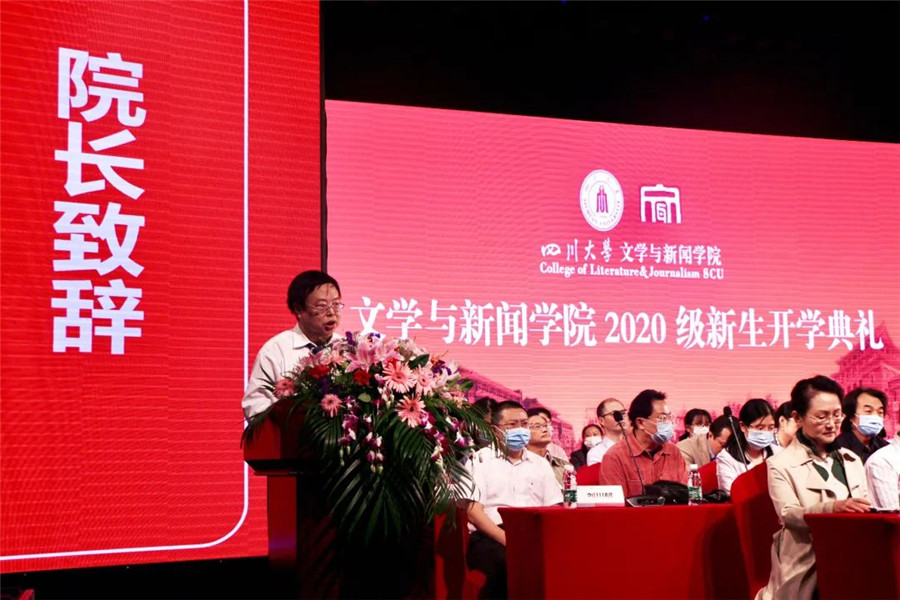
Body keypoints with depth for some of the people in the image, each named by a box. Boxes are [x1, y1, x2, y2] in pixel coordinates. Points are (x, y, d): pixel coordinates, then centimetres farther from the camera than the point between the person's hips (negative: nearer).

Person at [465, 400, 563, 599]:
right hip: (490, 537, -3)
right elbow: (473, 511, -2)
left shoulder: (540, 464, 21)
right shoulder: (480, 460, 8)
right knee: (510, 563, -37)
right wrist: (506, 539, -17)